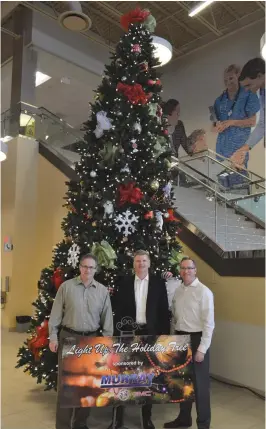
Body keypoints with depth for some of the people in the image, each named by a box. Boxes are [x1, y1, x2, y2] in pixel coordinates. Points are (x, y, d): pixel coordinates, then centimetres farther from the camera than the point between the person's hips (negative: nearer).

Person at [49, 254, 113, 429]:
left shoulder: (103, 291, 1)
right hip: (68, 337, -2)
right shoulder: (66, 286, -3)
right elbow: (56, 314, -1)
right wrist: (53, 337, -5)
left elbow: (107, 318, 4)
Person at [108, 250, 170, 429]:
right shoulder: (124, 282, 2)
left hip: (150, 333, 0)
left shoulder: (159, 283, 1)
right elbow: (119, 310, 1)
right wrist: (118, 333, -3)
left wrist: (165, 333, -4)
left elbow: (164, 310, 1)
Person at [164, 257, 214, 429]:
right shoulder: (178, 290, 5)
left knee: (200, 382, 6)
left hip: (196, 339, -6)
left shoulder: (204, 292, -13)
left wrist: (202, 349, -16)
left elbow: (209, 323, -15)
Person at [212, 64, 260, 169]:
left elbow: (252, 121, -7)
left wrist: (231, 122, -17)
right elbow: (215, 123, 12)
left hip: (240, 145, -4)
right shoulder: (220, 100, 9)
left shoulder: (249, 95, -3)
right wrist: (217, 127, -11)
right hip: (222, 146, 4)